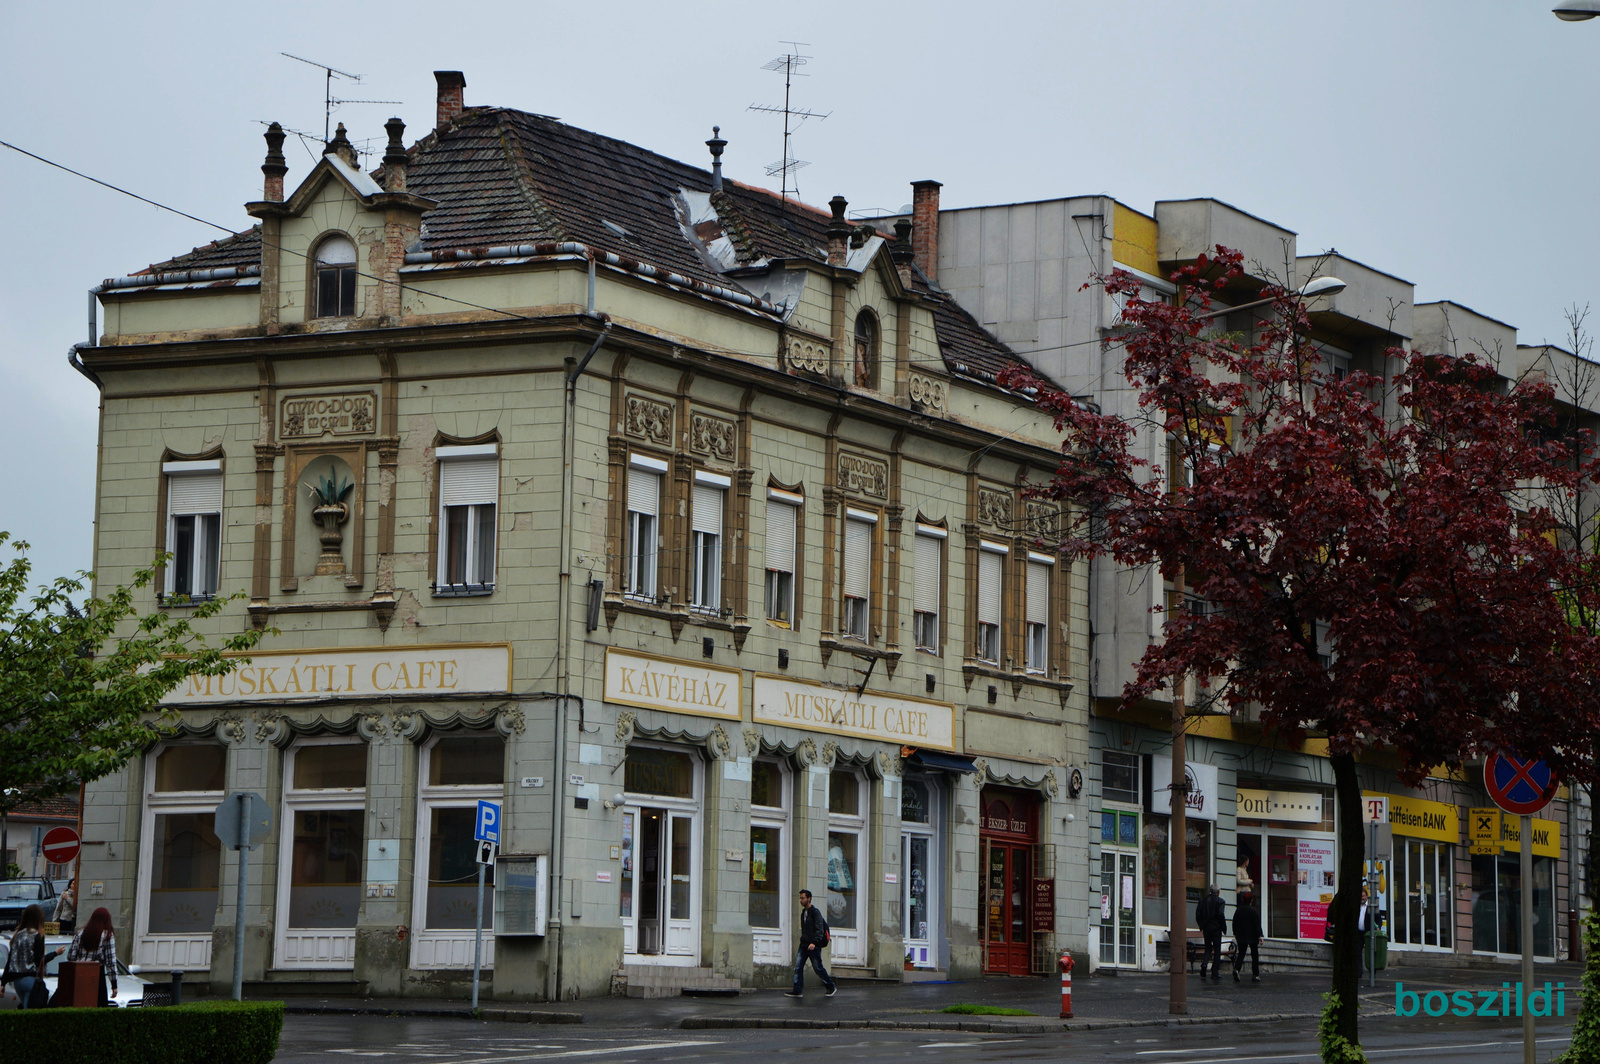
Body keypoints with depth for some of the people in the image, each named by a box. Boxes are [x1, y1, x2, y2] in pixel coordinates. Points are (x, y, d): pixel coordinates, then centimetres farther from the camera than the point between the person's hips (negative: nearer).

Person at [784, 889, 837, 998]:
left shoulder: (815, 912, -12)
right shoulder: (803, 913, 14)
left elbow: (819, 929, -19)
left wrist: (814, 942, -30)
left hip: (814, 946, -8)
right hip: (804, 945, 8)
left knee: (818, 968, 1)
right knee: (798, 966, -2)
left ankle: (831, 987, 17)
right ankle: (797, 991, -2)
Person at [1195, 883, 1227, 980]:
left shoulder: (1203, 900, 5)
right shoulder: (1219, 901, -8)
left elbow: (1198, 914, 3)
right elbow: (1221, 915, -16)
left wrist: (1201, 926, 14)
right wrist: (1224, 928, -7)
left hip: (1206, 928, 4)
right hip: (1216, 928, -4)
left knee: (1208, 948, 16)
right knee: (1217, 950, 4)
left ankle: (1204, 963, -11)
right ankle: (1215, 973, 2)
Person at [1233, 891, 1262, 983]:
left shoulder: (1238, 910, 4)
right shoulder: (1253, 911, -10)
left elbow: (1234, 923, 11)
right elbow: (1257, 925, -11)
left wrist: (1235, 934, 22)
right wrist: (1259, 936, -6)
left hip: (1241, 937, 3)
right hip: (1252, 937, -3)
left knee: (1240, 954, 5)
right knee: (1255, 955, 7)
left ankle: (1236, 968, -21)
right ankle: (1255, 975, 7)